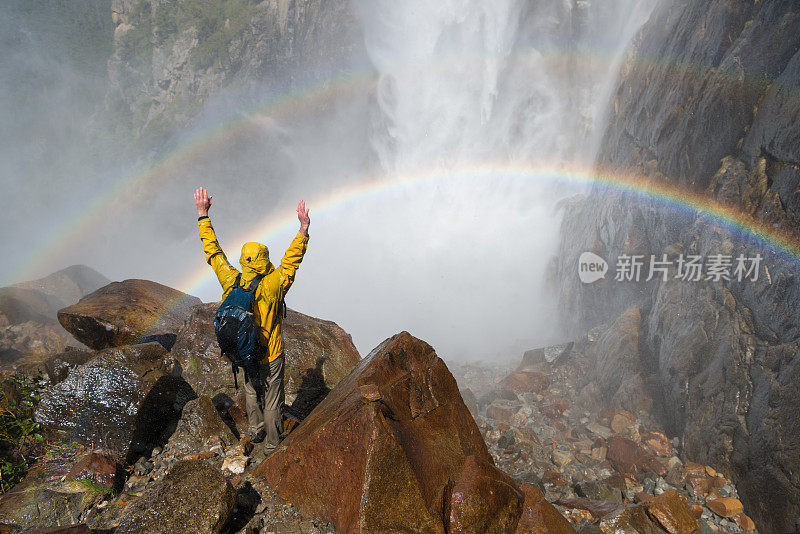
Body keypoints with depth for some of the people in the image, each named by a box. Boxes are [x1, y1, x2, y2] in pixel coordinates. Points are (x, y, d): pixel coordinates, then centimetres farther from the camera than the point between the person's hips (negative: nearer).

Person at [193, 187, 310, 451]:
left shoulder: (230, 281, -18)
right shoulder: (271, 287, -29)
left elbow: (213, 251, -8)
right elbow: (292, 260, -23)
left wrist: (203, 214, -2)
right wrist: (304, 227, -22)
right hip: (270, 355, -4)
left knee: (251, 391, 29)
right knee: (272, 398, 15)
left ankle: (256, 430, 48)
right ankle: (272, 443, 32)